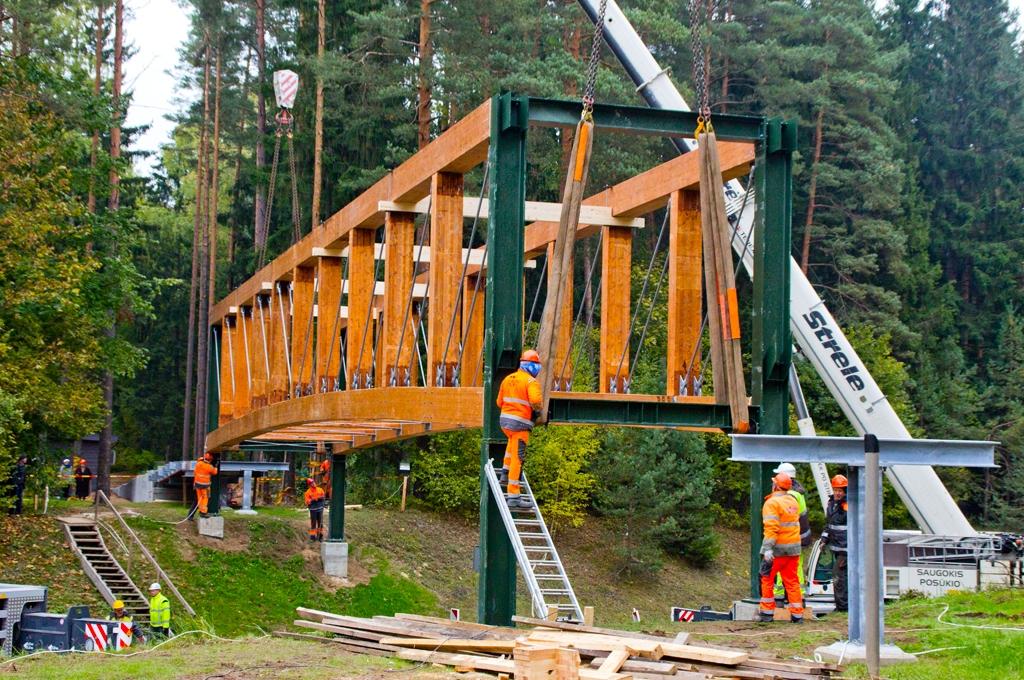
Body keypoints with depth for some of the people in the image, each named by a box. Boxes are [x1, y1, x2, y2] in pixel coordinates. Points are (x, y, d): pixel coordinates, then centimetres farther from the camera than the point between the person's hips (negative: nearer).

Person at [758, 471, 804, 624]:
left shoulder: (772, 502, -12)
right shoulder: (793, 502, 11)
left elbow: (771, 527, -20)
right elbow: (795, 523, 15)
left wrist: (768, 548, -23)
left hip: (777, 549, -6)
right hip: (793, 548, 6)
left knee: (767, 579, 7)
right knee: (792, 581, 10)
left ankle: (767, 613, 8)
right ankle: (797, 615, 8)